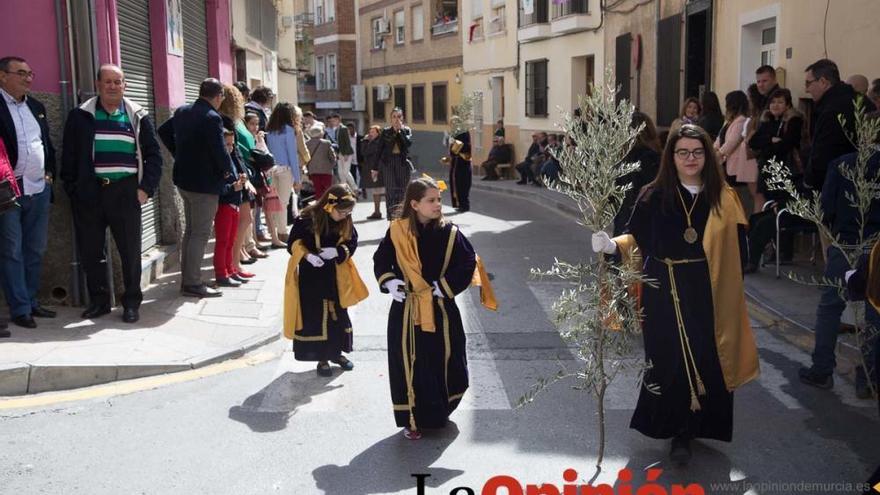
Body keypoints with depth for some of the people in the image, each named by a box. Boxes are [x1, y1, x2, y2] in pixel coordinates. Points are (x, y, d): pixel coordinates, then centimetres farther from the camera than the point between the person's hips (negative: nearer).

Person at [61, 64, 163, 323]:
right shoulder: (80, 116, 6)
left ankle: (132, 302, 14)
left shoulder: (137, 116, 7)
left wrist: (147, 188, -2)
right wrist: (71, 188, -2)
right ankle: (98, 300, 21)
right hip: (89, 193, 1)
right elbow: (69, 156, 6)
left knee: (130, 251, 2)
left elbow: (154, 154, 7)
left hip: (125, 192, -1)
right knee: (90, 250, 7)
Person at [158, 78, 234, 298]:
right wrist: (229, 170, -4)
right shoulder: (212, 118, -20)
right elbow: (220, 151, -23)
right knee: (200, 234, -1)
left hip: (184, 180, 9)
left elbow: (163, 131, 20)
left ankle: (186, 278, 24)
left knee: (190, 230, 17)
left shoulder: (182, 112, 6)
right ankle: (193, 283, 2)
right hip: (205, 184, -8)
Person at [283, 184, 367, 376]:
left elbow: (352, 243, 0)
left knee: (338, 314, 13)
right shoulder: (306, 219, -16)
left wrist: (337, 251, -20)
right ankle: (322, 358, 16)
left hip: (335, 276, 4)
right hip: (310, 276, -4)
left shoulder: (346, 223, -5)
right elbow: (293, 243, -10)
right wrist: (307, 255, -27)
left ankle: (336, 352, 32)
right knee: (314, 317, 2)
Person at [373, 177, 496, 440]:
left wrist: (445, 286, -8)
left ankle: (438, 412, 33)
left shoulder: (449, 233, -6)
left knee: (443, 362, 10)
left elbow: (469, 262, -2)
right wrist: (388, 281, -9)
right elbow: (381, 260, 8)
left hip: (441, 312, 1)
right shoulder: (397, 231, -5)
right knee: (409, 366, 3)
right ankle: (413, 419, 17)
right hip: (406, 311, 0)